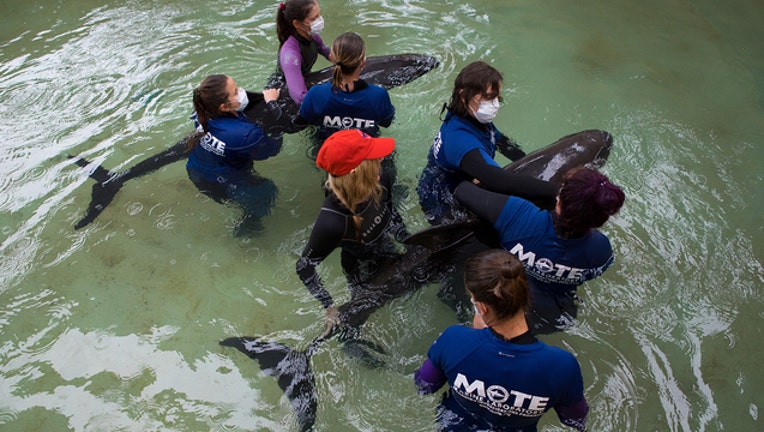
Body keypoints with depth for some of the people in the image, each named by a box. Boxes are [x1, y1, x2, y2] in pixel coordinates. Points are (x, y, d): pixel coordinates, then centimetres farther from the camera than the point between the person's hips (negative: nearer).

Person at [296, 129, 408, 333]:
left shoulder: (379, 180, -29)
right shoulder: (332, 222, -44)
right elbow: (304, 267, -27)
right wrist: (330, 307, -25)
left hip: (388, 250, 5)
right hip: (361, 267, -5)